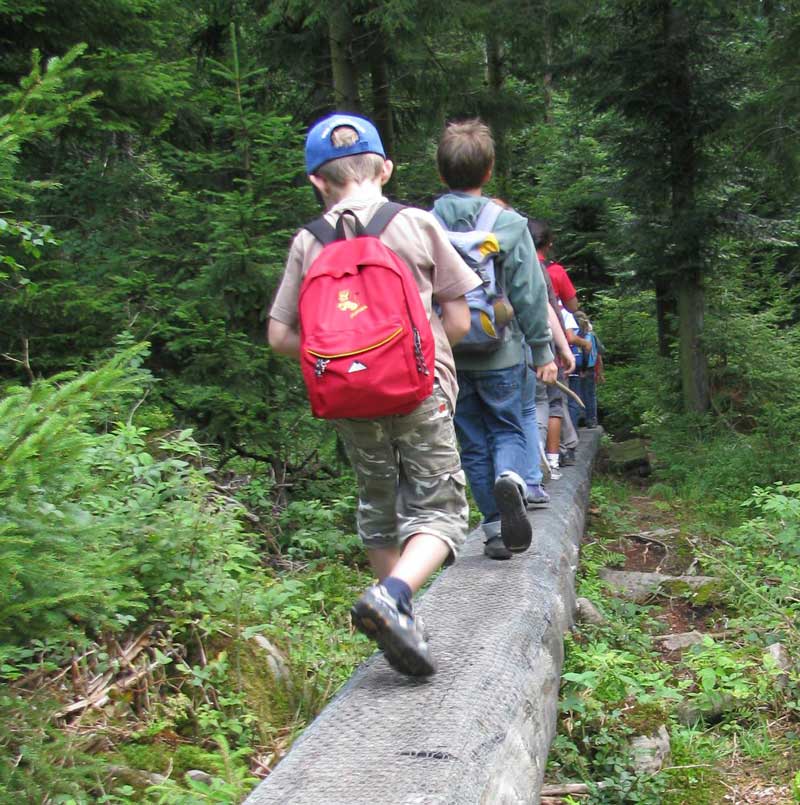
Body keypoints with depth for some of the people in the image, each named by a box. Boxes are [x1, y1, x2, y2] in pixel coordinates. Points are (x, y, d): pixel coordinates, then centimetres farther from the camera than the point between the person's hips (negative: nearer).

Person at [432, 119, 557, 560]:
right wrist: (543, 351, 3)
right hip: (500, 354, -1)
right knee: (508, 429, 15)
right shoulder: (509, 223, -7)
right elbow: (529, 293, -5)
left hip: (446, 356, 1)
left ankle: (495, 527, 14)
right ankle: (510, 477, -18)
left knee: (473, 442, 12)